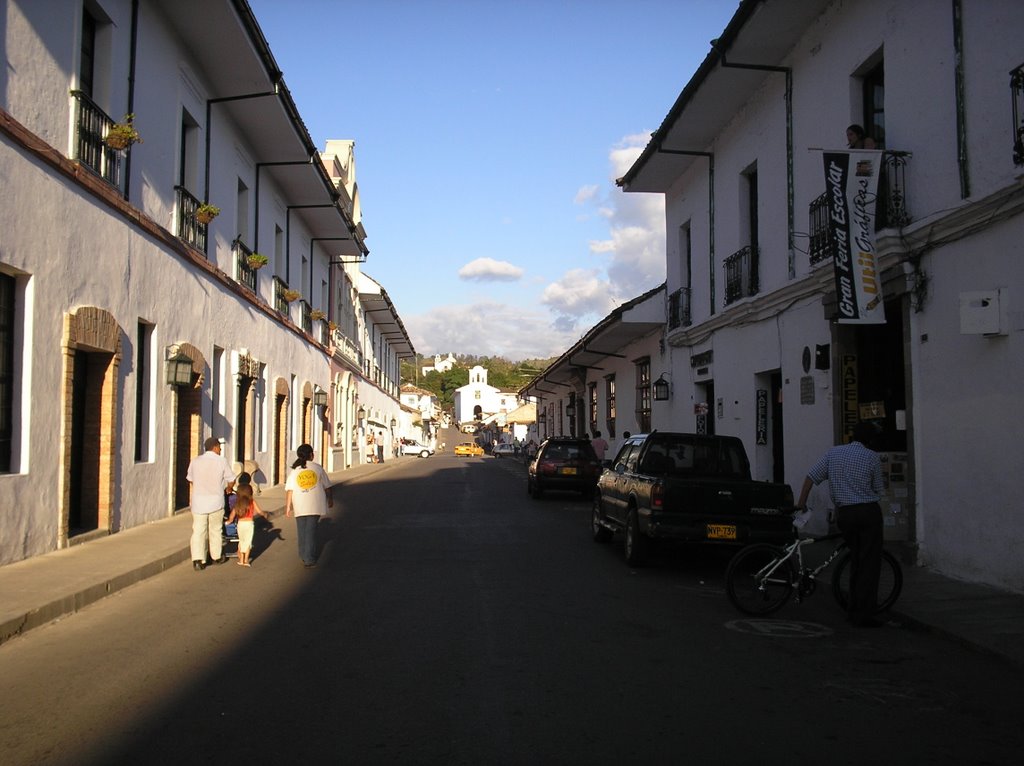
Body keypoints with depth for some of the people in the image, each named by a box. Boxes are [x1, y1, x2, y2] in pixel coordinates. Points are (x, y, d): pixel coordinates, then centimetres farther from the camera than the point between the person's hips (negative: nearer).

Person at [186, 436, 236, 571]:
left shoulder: (195, 461, 1)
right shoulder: (221, 461, -6)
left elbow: (190, 479, 14)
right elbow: (231, 480, 1)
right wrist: (229, 488, 23)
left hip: (198, 502, 1)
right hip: (216, 502, -1)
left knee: (198, 531, 3)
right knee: (215, 530, 14)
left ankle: (198, 560, -7)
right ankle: (216, 557, 27)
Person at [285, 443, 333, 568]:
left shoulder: (294, 471, 1)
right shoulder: (317, 468, 0)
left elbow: (289, 490, -2)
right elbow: (327, 487, 6)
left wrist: (288, 506, 4)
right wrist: (330, 499, 21)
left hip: (300, 506, 1)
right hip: (315, 505, -1)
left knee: (302, 531, 15)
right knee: (311, 531, 1)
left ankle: (304, 556, 24)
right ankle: (309, 559, -3)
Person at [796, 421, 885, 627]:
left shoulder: (833, 453, 7)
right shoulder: (872, 457, -1)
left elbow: (811, 476, 4)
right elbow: (879, 490, 5)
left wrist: (801, 502, 11)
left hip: (845, 513, 4)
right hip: (869, 512, -4)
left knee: (855, 561, 18)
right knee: (869, 563, 0)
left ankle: (853, 610, 20)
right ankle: (863, 615, -3)